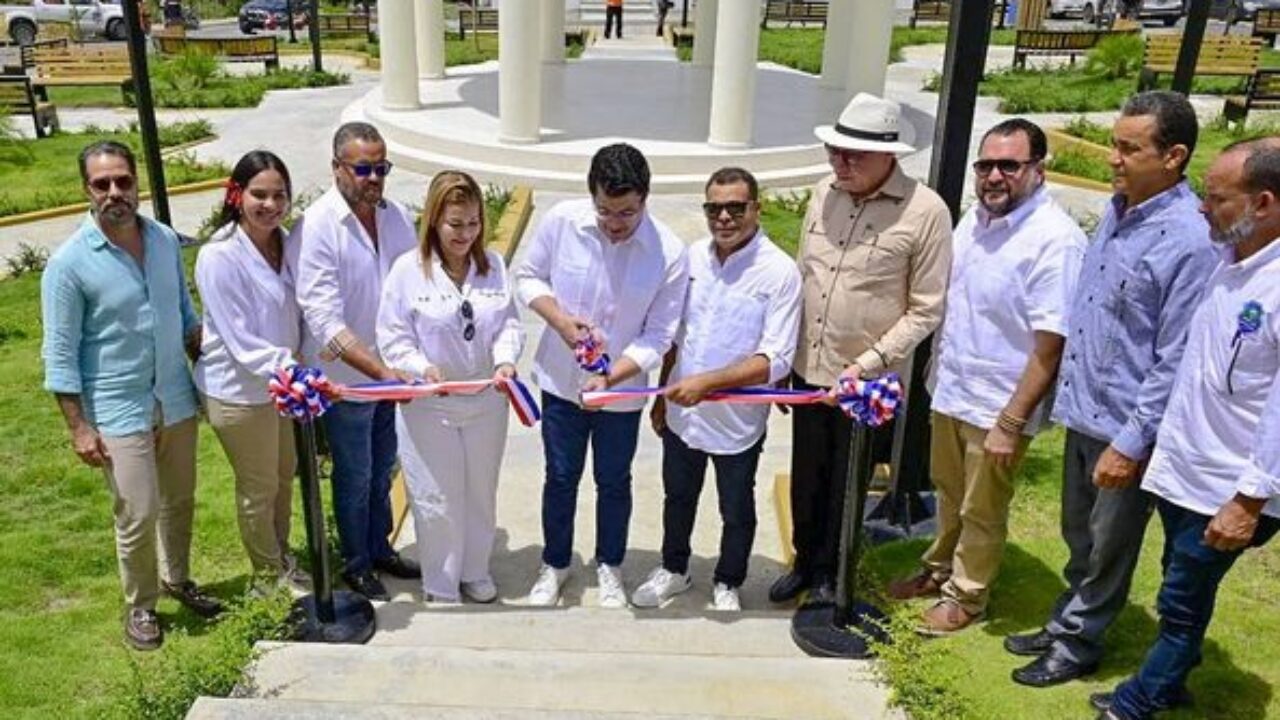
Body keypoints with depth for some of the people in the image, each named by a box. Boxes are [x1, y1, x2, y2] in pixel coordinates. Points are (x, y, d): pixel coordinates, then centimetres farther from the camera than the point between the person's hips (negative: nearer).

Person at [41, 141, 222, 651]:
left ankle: (177, 579, 41)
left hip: (177, 400, 5)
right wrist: (78, 427, -12)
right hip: (119, 412, -5)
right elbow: (60, 355, -11)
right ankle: (139, 606, 23)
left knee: (179, 503, 18)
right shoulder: (69, 263, -14)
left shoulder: (166, 240, 0)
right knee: (138, 516, 0)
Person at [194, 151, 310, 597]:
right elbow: (240, 341, -26)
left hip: (280, 382, 7)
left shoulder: (285, 244, -3)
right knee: (258, 487, 11)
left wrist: (298, 365, 0)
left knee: (284, 475, 23)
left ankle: (281, 556, 45)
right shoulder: (219, 257, -24)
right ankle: (269, 574, 34)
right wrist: (290, 369, -37)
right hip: (238, 390, -7)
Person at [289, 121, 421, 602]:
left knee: (382, 468, 21)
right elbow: (325, 320, -25)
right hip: (345, 377, -5)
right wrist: (380, 371, -31)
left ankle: (379, 548, 42)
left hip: (393, 371, 5)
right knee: (354, 476, 12)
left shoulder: (396, 216, -1)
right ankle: (355, 563, 33)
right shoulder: (316, 228, -20)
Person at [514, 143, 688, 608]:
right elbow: (528, 277, -2)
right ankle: (555, 564, 40)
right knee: (561, 477, 17)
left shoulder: (670, 253, -21)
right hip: (560, 379, 1)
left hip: (623, 391, -1)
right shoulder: (561, 221, -17)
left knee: (613, 482, 18)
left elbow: (658, 335, -16)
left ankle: (609, 565, 42)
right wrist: (560, 320, -20)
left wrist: (609, 377, -29)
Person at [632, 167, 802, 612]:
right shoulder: (693, 257, -4)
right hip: (682, 412, 4)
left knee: (736, 511, 19)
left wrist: (706, 383, -31)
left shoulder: (780, 272, -19)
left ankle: (727, 584, 44)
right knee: (678, 497, 25)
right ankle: (673, 570, 49)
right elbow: (675, 336, 7)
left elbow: (775, 361, -23)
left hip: (737, 421, -4)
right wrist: (662, 396, 11)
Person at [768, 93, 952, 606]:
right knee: (805, 477, 18)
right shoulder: (824, 192, 0)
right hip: (808, 369, 4)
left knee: (847, 485, 14)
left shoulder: (925, 211, -16)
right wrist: (783, 355, 10)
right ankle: (805, 562, 41)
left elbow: (925, 309, -12)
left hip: (866, 382, -4)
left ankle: (830, 573, 36)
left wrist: (868, 364, -17)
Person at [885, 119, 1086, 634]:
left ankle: (966, 595, 33)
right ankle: (939, 570, 45)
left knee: (982, 511, 13)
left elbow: (1050, 347, -22)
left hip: (997, 405, -7)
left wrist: (1010, 423, -21)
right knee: (949, 492, 25)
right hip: (949, 389, 7)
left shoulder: (1055, 240, -22)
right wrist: (934, 374, 12)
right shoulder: (974, 218, 2)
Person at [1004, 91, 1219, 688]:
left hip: (1125, 425, -7)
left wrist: (1132, 443, -19)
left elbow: (1175, 362, -21)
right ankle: (1065, 624, 41)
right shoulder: (1117, 210, 4)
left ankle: (1078, 643, 31)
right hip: (1082, 409, 8)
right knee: (1080, 535, 23)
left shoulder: (1190, 241, -22)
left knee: (1107, 548, 13)